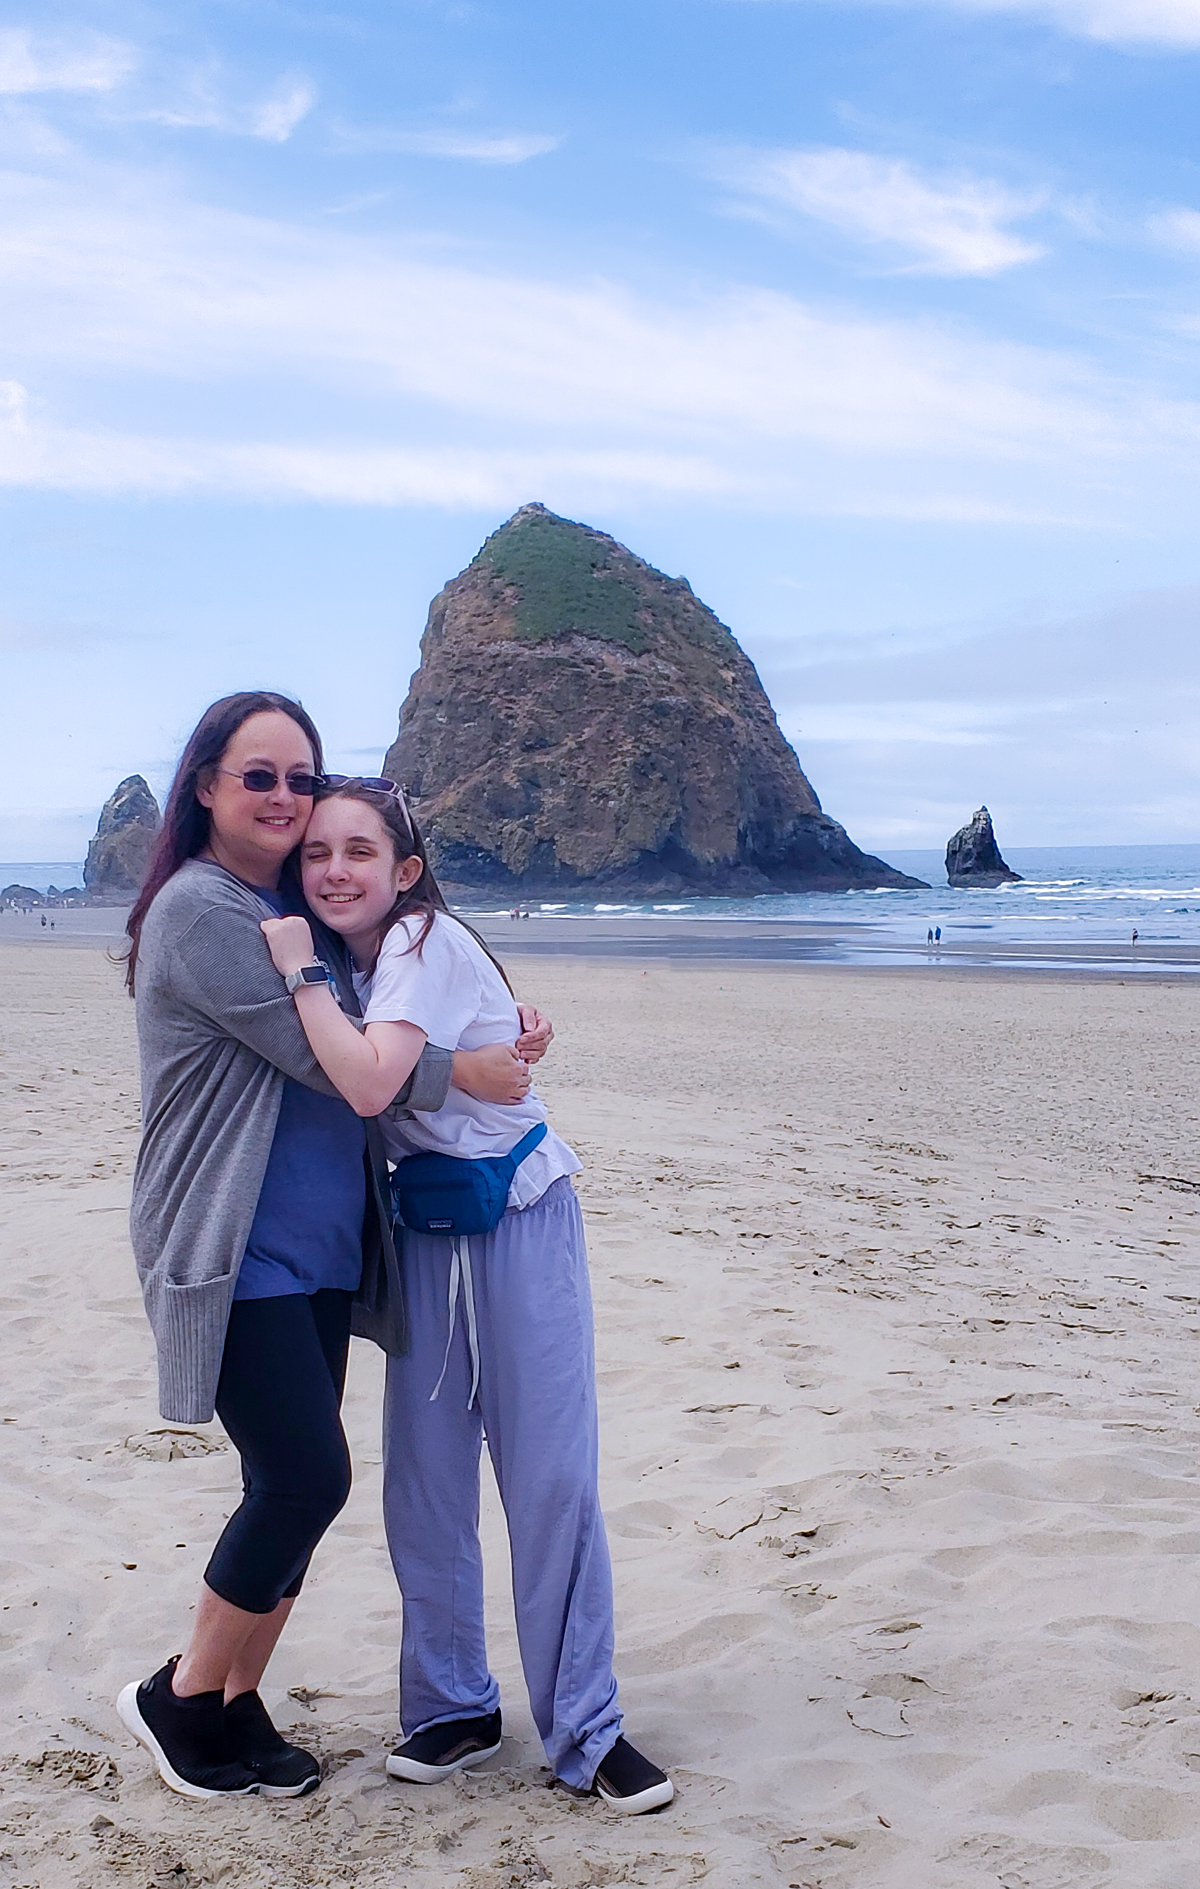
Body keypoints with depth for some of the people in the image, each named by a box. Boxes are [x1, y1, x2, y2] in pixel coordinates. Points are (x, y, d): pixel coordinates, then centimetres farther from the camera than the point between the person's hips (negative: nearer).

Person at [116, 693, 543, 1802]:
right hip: (239, 1254, -8)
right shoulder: (199, 907, -12)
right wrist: (459, 1071, -9)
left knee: (297, 1485, 10)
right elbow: (315, 1055, -17)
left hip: (318, 1248, 8)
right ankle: (180, 1699, 13)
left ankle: (238, 1703, 25)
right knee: (305, 1475, -9)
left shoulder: (291, 907, 14)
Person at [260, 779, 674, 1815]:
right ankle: (453, 1706, 25)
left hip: (521, 1224, -7)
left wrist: (300, 973, -23)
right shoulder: (347, 960, 6)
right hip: (425, 1232, 7)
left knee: (551, 1478, -3)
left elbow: (370, 1083, -31)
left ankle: (586, 1730, 9)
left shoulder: (428, 942, -17)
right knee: (424, 1479, 9)